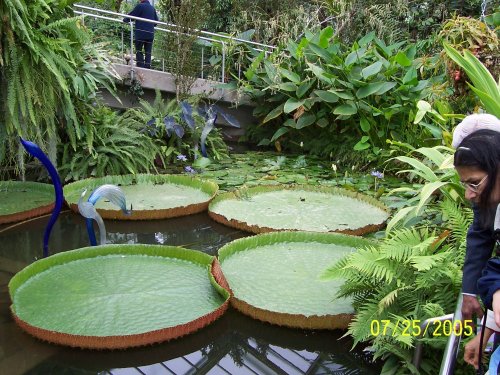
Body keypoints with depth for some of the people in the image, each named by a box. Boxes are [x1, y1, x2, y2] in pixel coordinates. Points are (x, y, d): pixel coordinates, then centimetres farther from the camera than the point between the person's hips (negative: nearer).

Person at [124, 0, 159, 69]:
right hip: (150, 34, 5)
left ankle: (140, 67, -5)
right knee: (148, 52, 7)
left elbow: (131, 15, -3)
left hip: (141, 33, -5)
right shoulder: (153, 8, 13)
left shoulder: (140, 6, -4)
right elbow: (156, 21, 17)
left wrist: (124, 20, 15)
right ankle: (147, 67, 3)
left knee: (139, 51, 2)